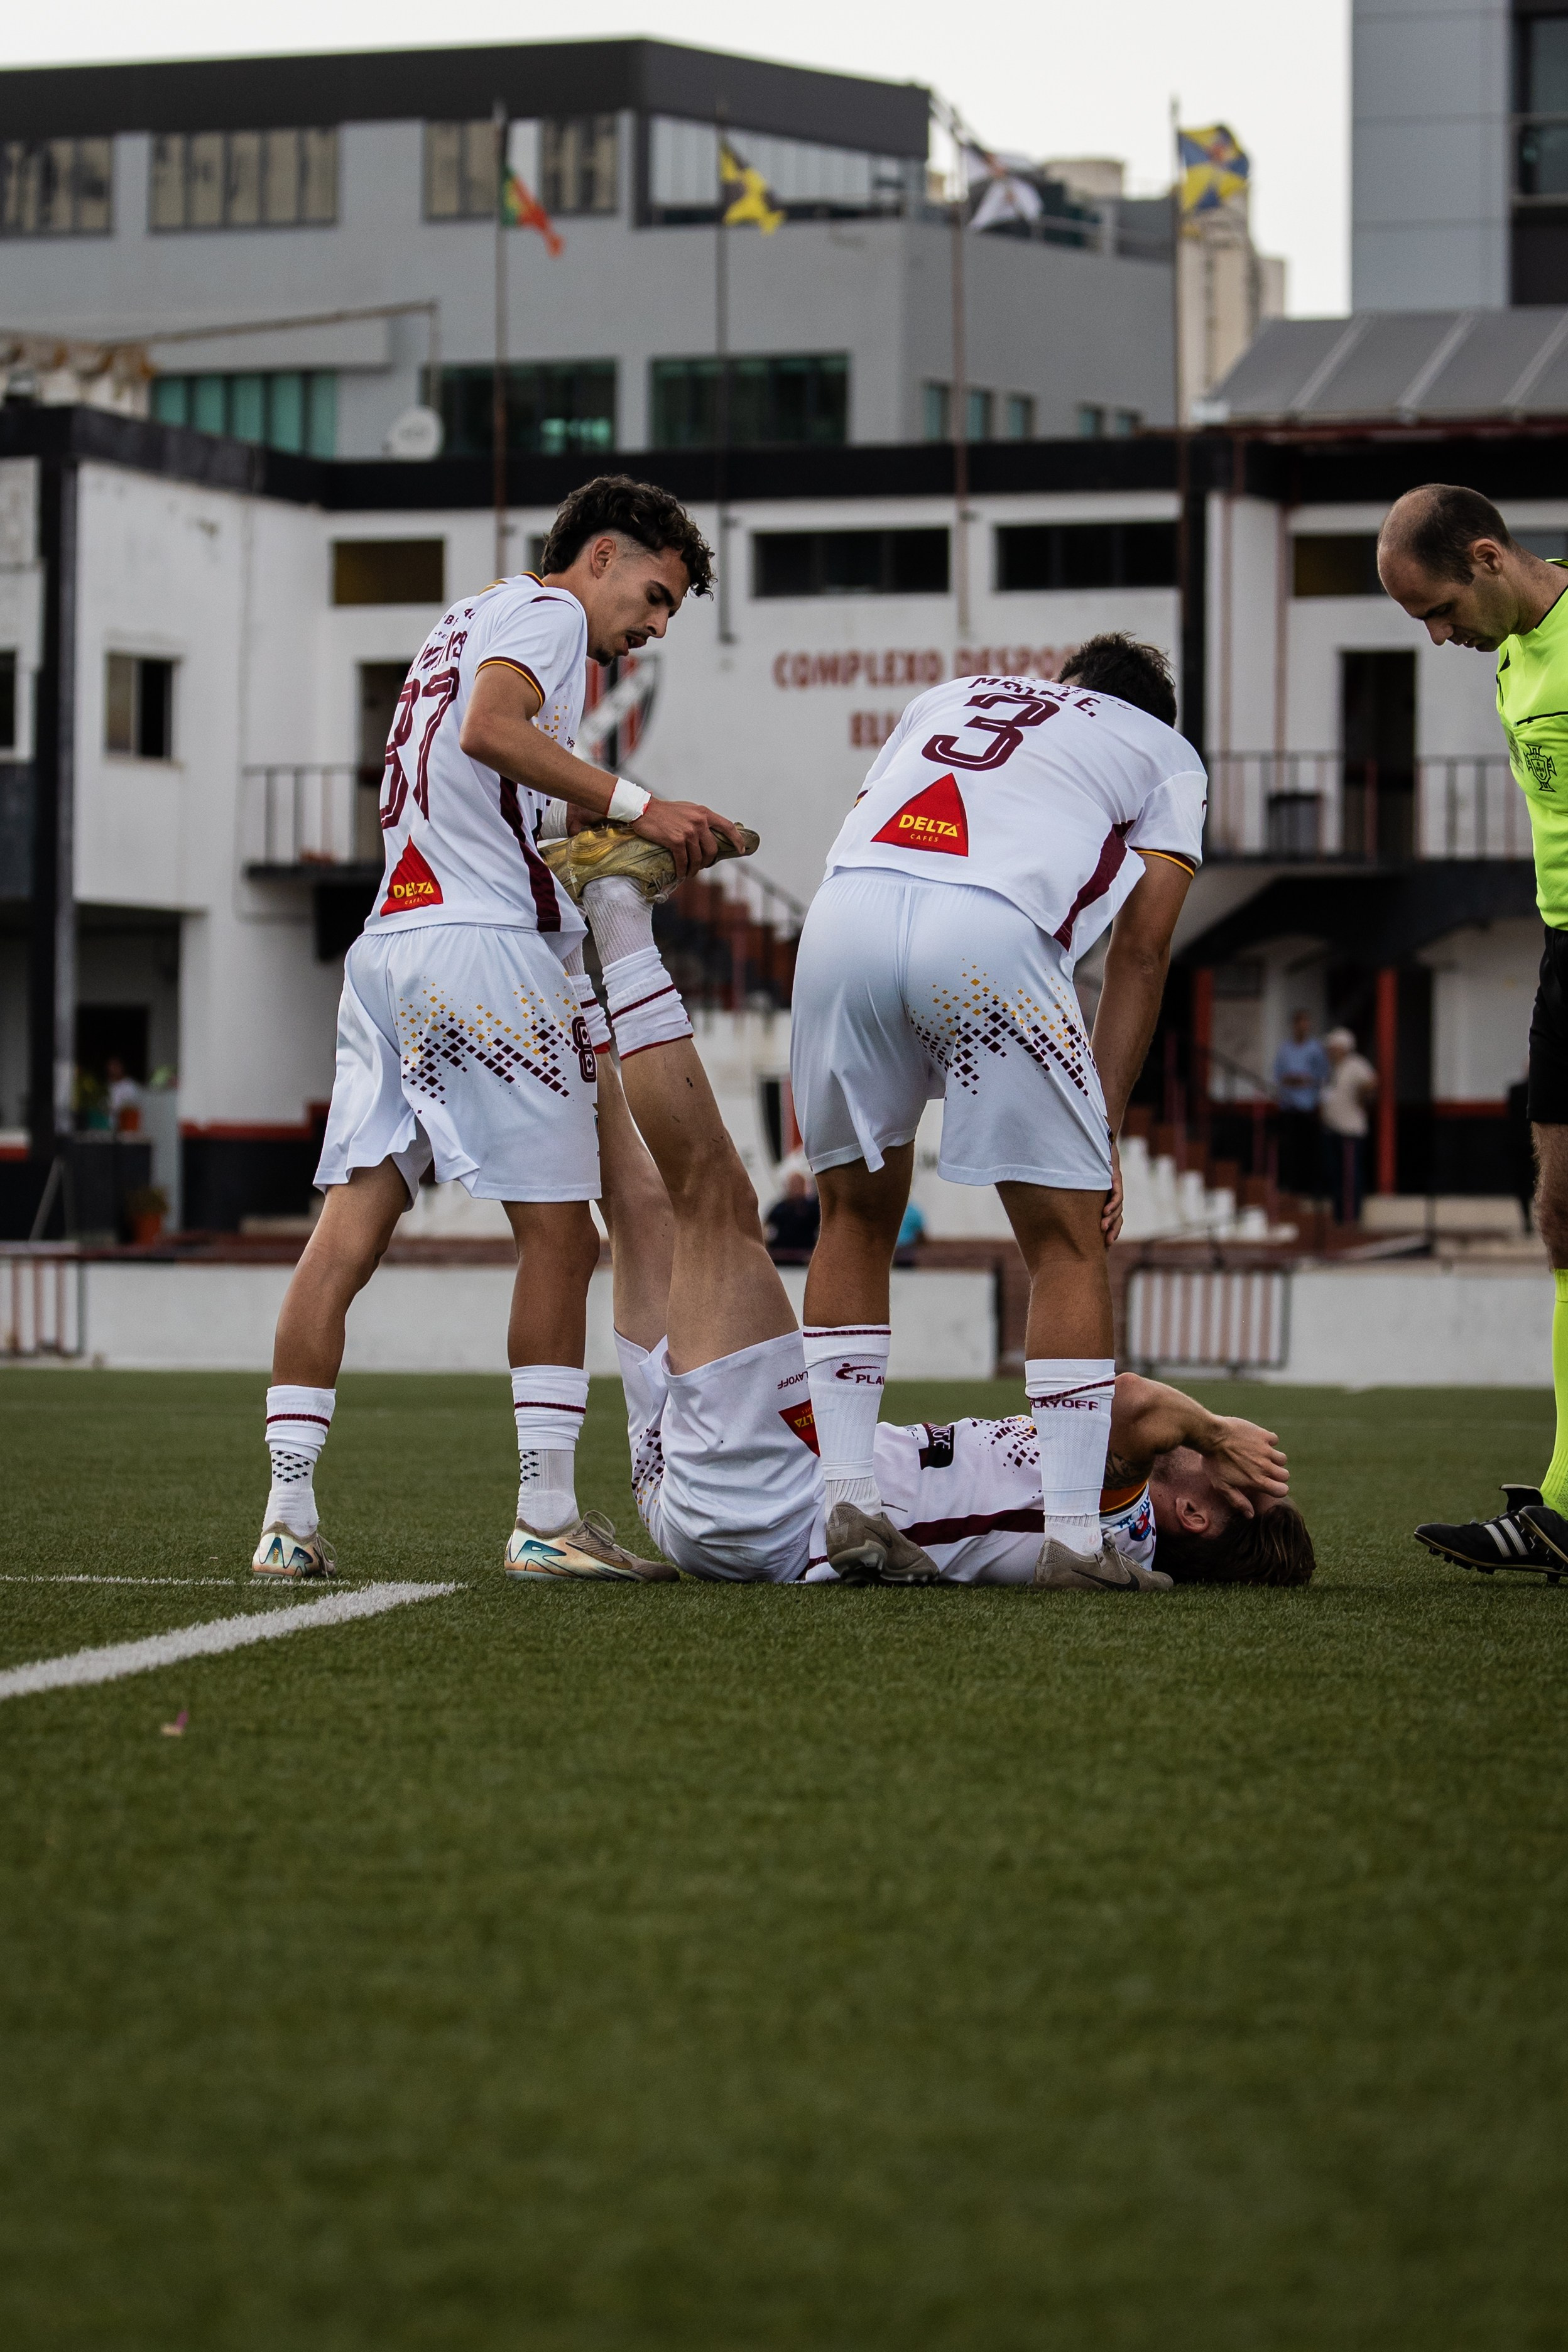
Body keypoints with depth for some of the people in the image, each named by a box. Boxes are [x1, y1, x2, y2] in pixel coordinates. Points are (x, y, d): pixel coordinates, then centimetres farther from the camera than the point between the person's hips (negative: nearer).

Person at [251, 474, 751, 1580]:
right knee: (560, 1233, -1)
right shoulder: (546, 613, 1)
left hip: (389, 944, 9)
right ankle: (548, 1511, -1)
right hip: (482, 944, -9)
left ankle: (289, 1513, -4)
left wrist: (636, 849, 20)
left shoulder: (471, 617, 28)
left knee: (350, 1232, 1)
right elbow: (490, 729, -19)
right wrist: (637, 807, -18)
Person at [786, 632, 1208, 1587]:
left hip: (843, 909, 4)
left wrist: (829, 1078, 31)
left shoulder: (950, 696, 39)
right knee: (1069, 1240, 10)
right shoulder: (1168, 756, 30)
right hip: (986, 933, -4)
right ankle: (1074, 1534, 5)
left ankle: (846, 1502, 18)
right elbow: (1139, 952, 19)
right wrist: (1106, 1127, 19)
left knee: (858, 1214, 22)